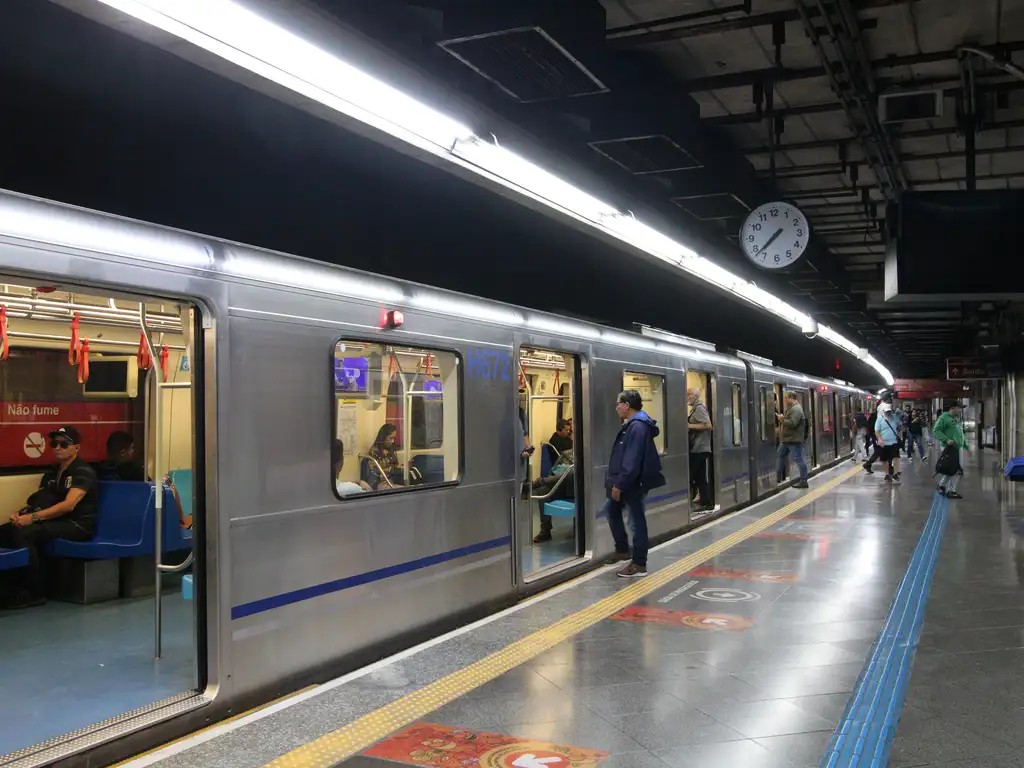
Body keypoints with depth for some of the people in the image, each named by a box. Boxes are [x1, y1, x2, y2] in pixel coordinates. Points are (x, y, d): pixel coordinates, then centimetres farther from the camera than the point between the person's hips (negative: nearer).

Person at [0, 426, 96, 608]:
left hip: (78, 525, -8)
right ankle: (19, 585, -7)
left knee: (24, 533, -28)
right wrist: (21, 514, -10)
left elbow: (69, 505, -22)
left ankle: (35, 593, -19)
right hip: (55, 522, 8)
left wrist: (34, 517, -28)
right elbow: (36, 502, 13)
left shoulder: (83, 472, -9)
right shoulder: (51, 474, 17)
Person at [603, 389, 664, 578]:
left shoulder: (637, 427, -22)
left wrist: (619, 485, -23)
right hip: (625, 482, 11)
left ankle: (639, 565, 8)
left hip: (633, 483, -11)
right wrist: (615, 481, 17)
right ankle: (622, 549, 31)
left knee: (637, 520, -1)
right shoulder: (631, 424, 11)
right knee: (611, 509, 20)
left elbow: (632, 461, -26)